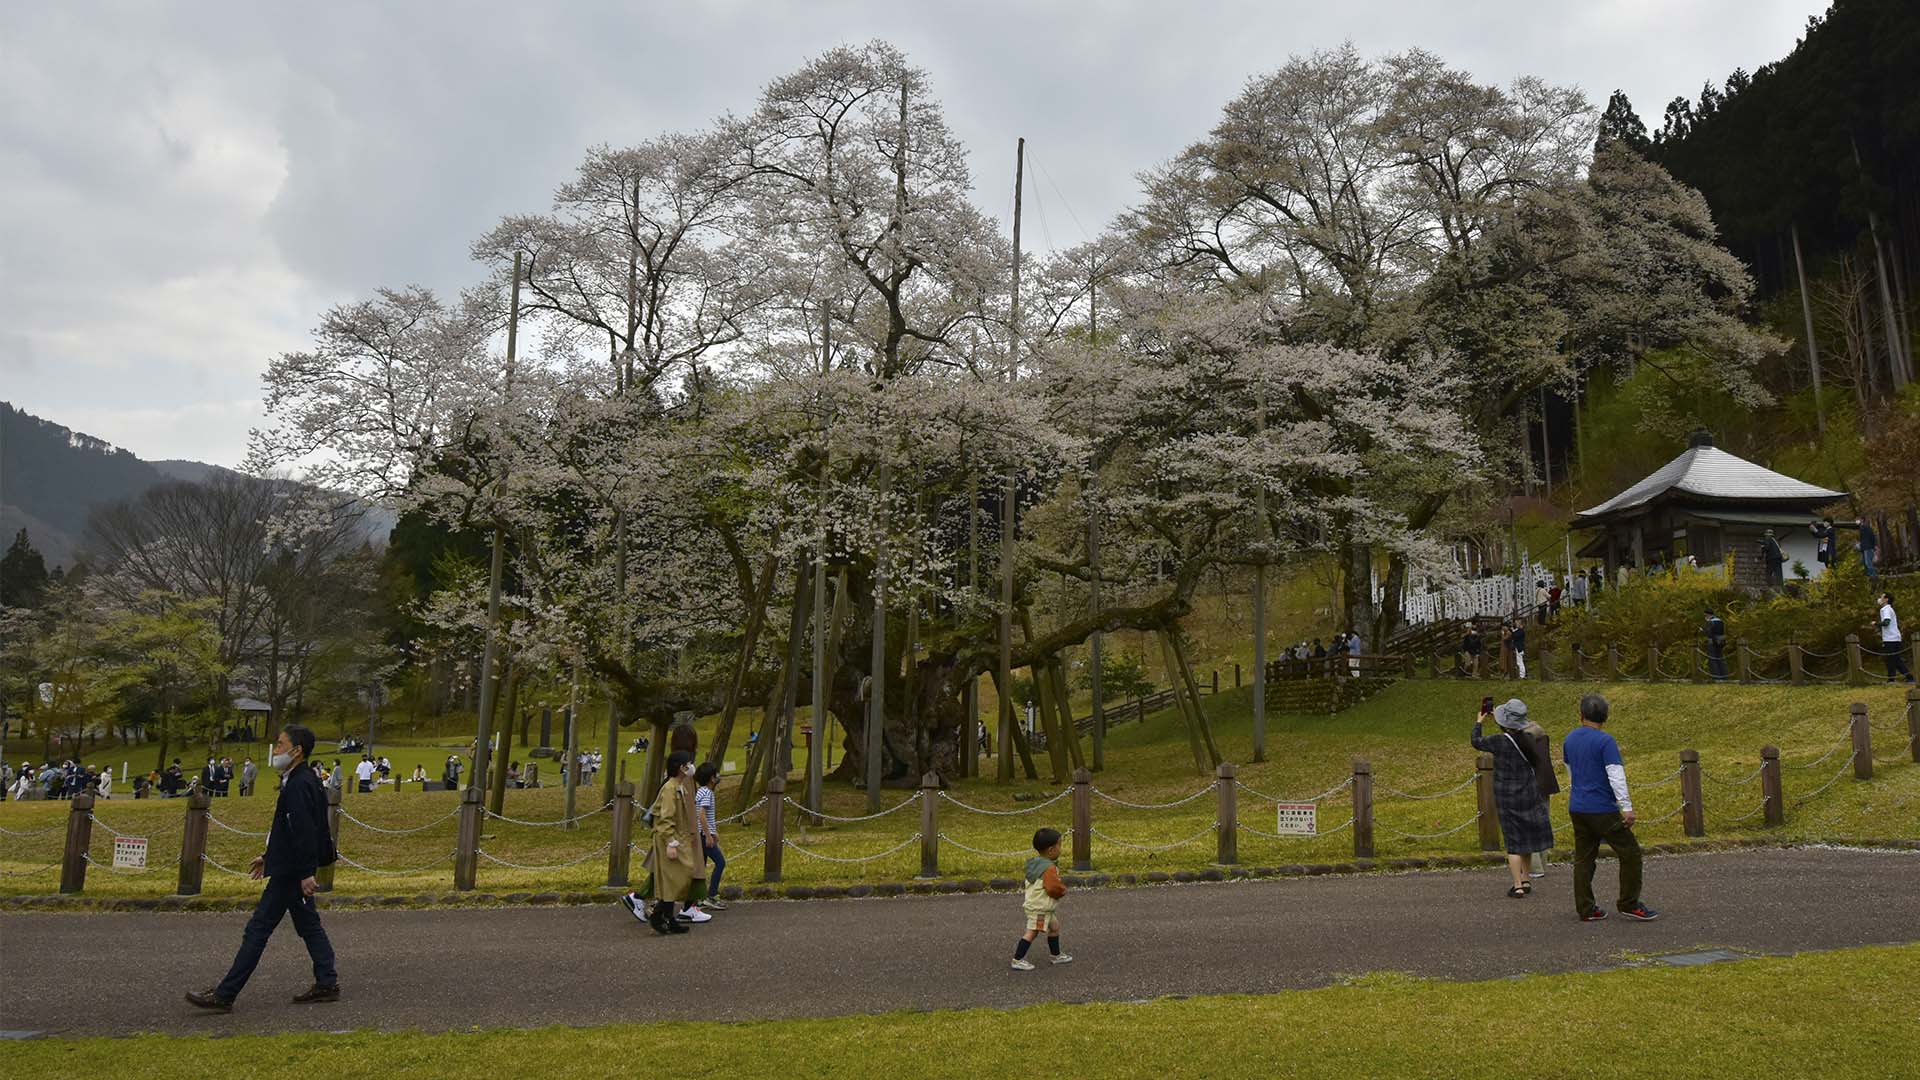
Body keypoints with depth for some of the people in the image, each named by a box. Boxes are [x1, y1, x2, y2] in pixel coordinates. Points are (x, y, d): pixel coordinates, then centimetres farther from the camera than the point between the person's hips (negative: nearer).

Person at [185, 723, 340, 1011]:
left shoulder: (299, 785, -20)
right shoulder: (303, 780, 13)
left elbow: (305, 832, -24)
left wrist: (306, 874, -25)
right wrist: (268, 856, 24)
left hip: (289, 873, -10)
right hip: (295, 870, 10)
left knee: (257, 930, -3)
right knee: (308, 925, 13)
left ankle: (224, 995, 5)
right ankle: (327, 983, 16)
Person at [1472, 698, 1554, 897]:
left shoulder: (1499, 742, -18)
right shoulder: (1528, 739, -4)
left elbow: (1476, 741, -1)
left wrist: (1478, 722, 16)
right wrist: (1497, 717, 27)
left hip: (1508, 800, -4)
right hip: (1529, 796, 4)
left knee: (1514, 842, 3)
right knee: (1527, 837, 17)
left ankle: (1518, 886, 4)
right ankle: (1526, 880, 26)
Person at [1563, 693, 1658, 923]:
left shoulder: (1570, 739, 9)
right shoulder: (1605, 741, -12)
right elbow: (1616, 776, -18)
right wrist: (1627, 807, -17)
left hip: (1577, 808, 7)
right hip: (1602, 810, -7)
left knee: (1583, 858, 9)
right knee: (1630, 853, 5)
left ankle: (1585, 910, 10)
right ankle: (1629, 904, 9)